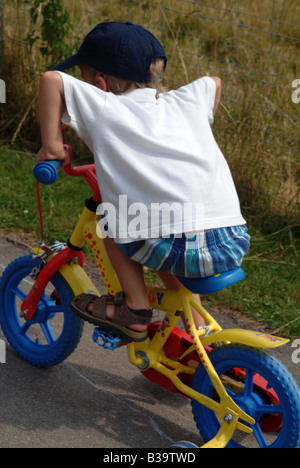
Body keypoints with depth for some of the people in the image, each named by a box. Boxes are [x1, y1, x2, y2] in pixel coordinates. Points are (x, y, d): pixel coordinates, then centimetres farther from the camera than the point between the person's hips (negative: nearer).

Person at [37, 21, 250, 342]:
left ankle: (135, 308, 19)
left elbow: (51, 79, 0)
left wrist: (51, 145, 3)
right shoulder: (186, 100, 20)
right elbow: (213, 82, 40)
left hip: (182, 249, -6)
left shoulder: (105, 110, 6)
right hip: (235, 245, 6)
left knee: (110, 218, 19)